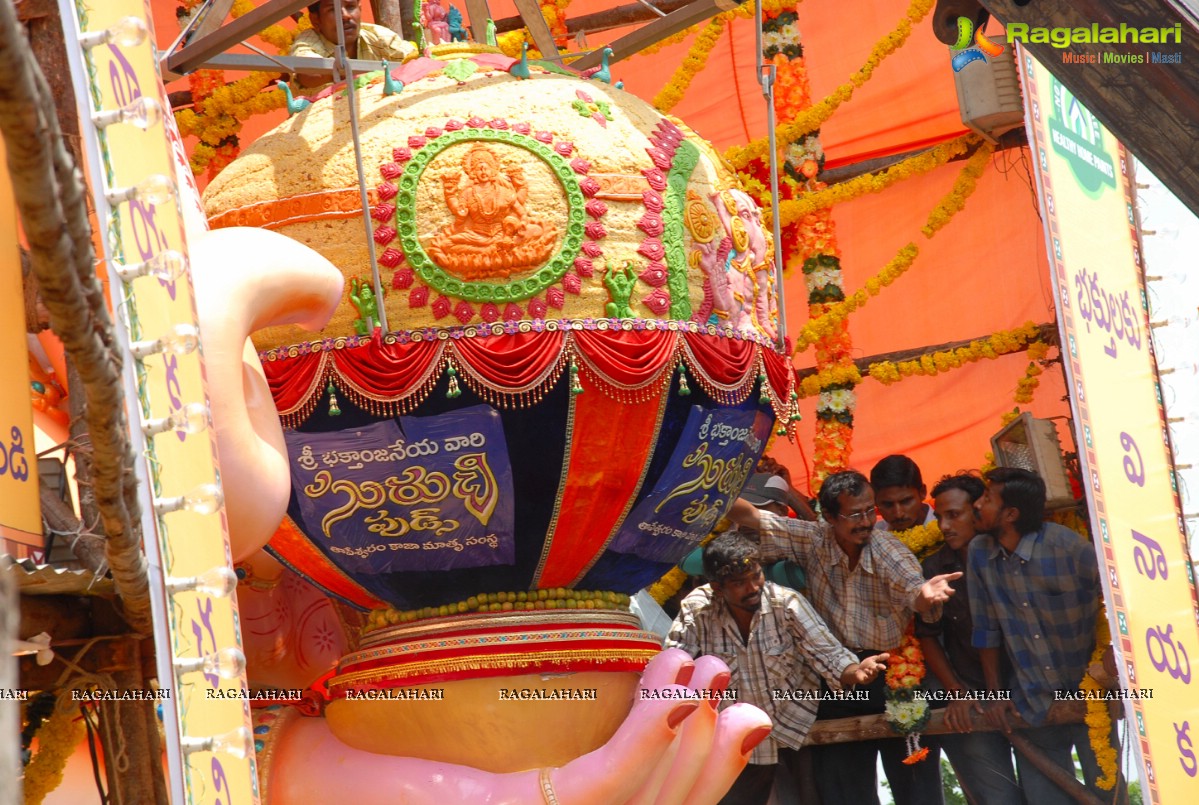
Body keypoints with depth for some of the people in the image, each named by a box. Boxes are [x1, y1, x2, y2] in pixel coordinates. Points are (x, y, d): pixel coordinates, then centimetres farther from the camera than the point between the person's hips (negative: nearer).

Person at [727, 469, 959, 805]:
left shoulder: (889, 551, -14)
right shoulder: (812, 541, -5)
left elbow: (912, 591, -30)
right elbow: (751, 517, -4)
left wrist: (925, 595, -54)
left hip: (892, 676, -3)